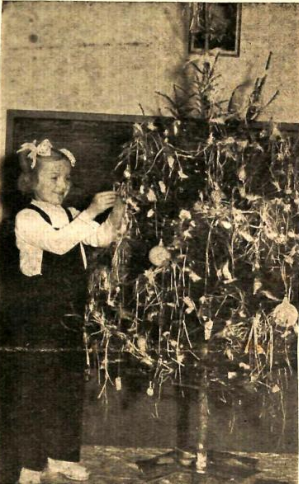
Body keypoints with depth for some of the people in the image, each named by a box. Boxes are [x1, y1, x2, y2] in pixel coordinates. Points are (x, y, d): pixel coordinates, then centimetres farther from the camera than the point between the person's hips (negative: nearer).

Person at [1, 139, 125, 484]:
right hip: (37, 316, -6)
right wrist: (91, 211, -30)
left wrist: (116, 211, -16)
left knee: (69, 385, 13)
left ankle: (61, 455, 28)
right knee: (33, 387, 0)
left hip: (70, 314, 7)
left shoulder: (71, 216, 12)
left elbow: (102, 237, 0)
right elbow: (58, 242, -25)